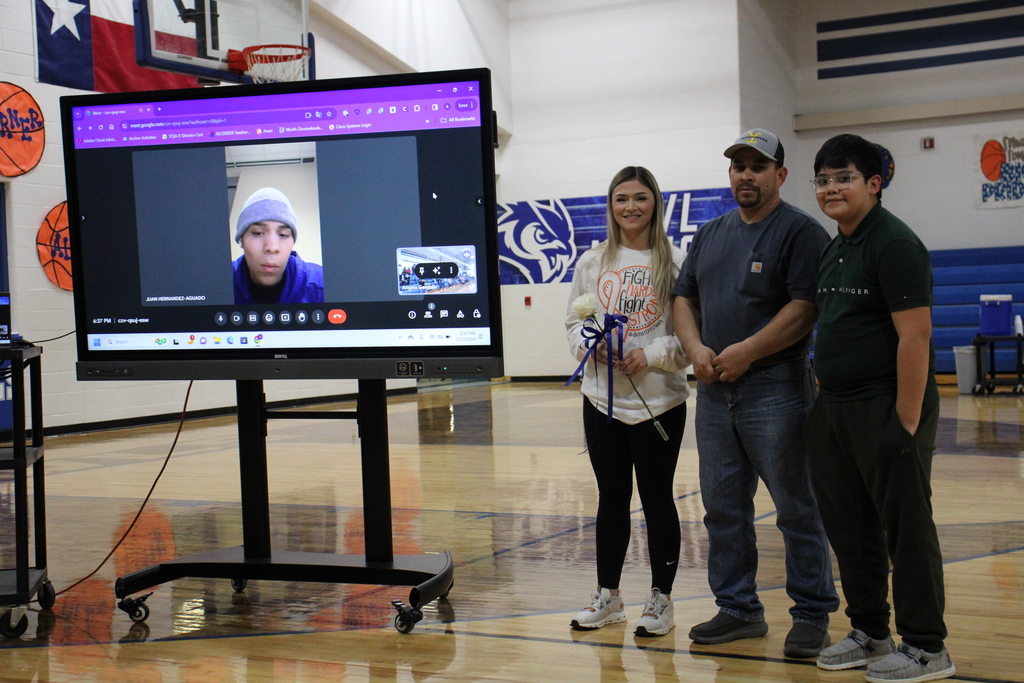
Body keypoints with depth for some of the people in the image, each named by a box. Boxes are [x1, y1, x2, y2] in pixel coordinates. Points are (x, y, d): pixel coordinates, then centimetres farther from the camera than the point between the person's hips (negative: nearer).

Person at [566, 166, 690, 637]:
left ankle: (661, 599, 19)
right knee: (611, 498, 13)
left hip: (659, 402, -3)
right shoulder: (592, 262, 7)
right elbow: (574, 322, 12)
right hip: (602, 400, 3)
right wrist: (590, 346, -8)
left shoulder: (674, 262, -5)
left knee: (657, 499, 6)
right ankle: (608, 597, 25)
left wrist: (652, 355, -17)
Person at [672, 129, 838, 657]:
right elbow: (684, 298, 17)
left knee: (797, 511, 0)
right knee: (723, 509, 13)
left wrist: (746, 352, -18)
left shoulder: (801, 232, -5)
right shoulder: (711, 234, 17)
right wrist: (696, 349, -1)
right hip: (713, 391, 7)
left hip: (775, 390, -7)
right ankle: (738, 609, 24)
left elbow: (805, 309, -15)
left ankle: (812, 615, 11)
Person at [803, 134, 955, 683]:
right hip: (835, 411, 9)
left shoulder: (893, 244, -12)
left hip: (886, 411, -9)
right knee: (850, 529, 14)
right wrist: (825, 402, 14)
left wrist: (907, 422, -20)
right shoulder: (834, 250, 15)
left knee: (906, 530, 0)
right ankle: (870, 633, 27)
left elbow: (915, 335, -18)